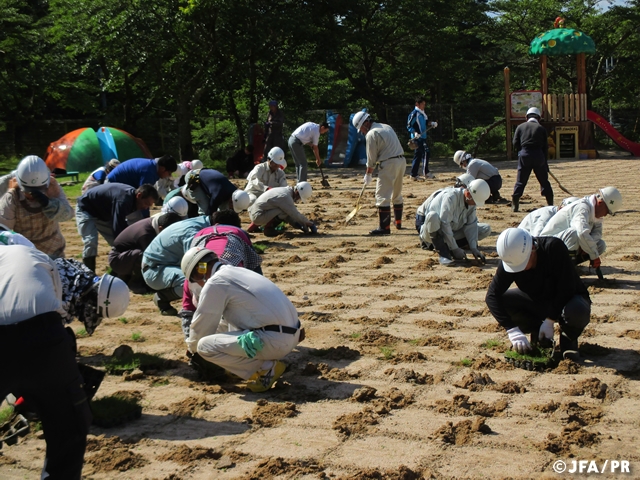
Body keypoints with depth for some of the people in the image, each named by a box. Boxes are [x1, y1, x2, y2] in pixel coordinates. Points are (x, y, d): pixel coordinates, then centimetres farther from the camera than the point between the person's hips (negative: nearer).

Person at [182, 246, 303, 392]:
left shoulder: (214, 284, -7)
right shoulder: (240, 272, 20)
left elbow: (202, 327, 3)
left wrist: (192, 347, 23)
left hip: (275, 341, -9)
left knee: (204, 346, -8)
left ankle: (266, 368, -4)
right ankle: (265, 359, 15)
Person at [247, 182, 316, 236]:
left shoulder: (285, 190, 10)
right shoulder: (286, 196, -19)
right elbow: (295, 214, -16)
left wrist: (300, 225, 9)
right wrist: (309, 223, -3)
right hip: (258, 216, -10)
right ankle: (268, 228, -2)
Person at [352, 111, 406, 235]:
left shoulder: (372, 134, -9)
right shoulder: (387, 127, 17)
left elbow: (371, 158, -6)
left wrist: (368, 174, 6)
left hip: (389, 164, -9)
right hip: (401, 161, 9)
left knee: (382, 196, -6)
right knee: (397, 194, 22)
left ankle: (384, 227, -11)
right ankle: (398, 222, 33)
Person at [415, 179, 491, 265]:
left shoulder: (471, 201, -6)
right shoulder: (450, 197, -29)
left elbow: (471, 226, -5)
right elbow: (444, 224, -32)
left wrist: (474, 248, -16)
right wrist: (455, 249, -29)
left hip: (451, 231, 8)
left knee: (486, 229, -3)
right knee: (433, 216, -42)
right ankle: (443, 255, -29)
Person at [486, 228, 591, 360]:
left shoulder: (554, 248, -31)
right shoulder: (509, 261, -20)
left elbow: (566, 289, -27)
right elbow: (492, 296, -23)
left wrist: (550, 320, -24)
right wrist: (512, 330, -31)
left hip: (566, 300, -4)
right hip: (537, 301, 4)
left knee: (577, 312, -39)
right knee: (499, 301, -19)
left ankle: (568, 338, -4)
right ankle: (537, 333, 1)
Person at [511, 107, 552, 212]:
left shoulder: (520, 127, 9)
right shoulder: (541, 128, 8)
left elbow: (515, 144, 3)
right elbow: (545, 147, 7)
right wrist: (545, 162, 13)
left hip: (524, 155, 0)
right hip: (538, 155, 0)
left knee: (520, 181, 3)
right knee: (544, 181, 11)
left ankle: (514, 205, -6)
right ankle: (550, 204, 13)